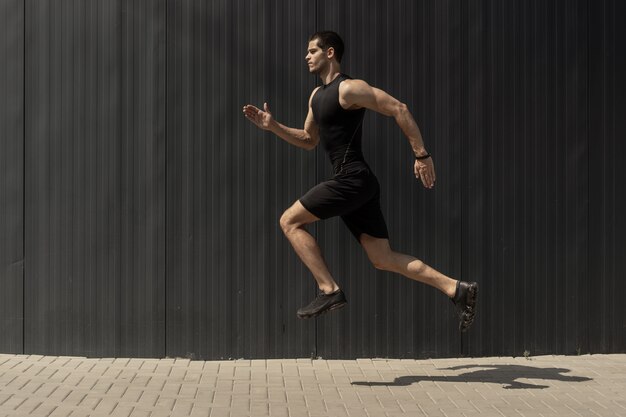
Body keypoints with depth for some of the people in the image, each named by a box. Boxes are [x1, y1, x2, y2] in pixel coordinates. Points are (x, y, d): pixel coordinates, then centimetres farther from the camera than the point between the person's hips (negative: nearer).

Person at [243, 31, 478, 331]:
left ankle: (329, 291, -6)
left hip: (352, 179, -9)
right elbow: (309, 140, 28)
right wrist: (273, 126, 15)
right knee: (383, 259, 6)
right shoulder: (317, 95, 19)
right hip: (355, 183, 9)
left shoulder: (349, 89, -10)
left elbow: (399, 109, -13)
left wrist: (422, 155, -15)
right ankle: (457, 289, 5)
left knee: (289, 221, -4)